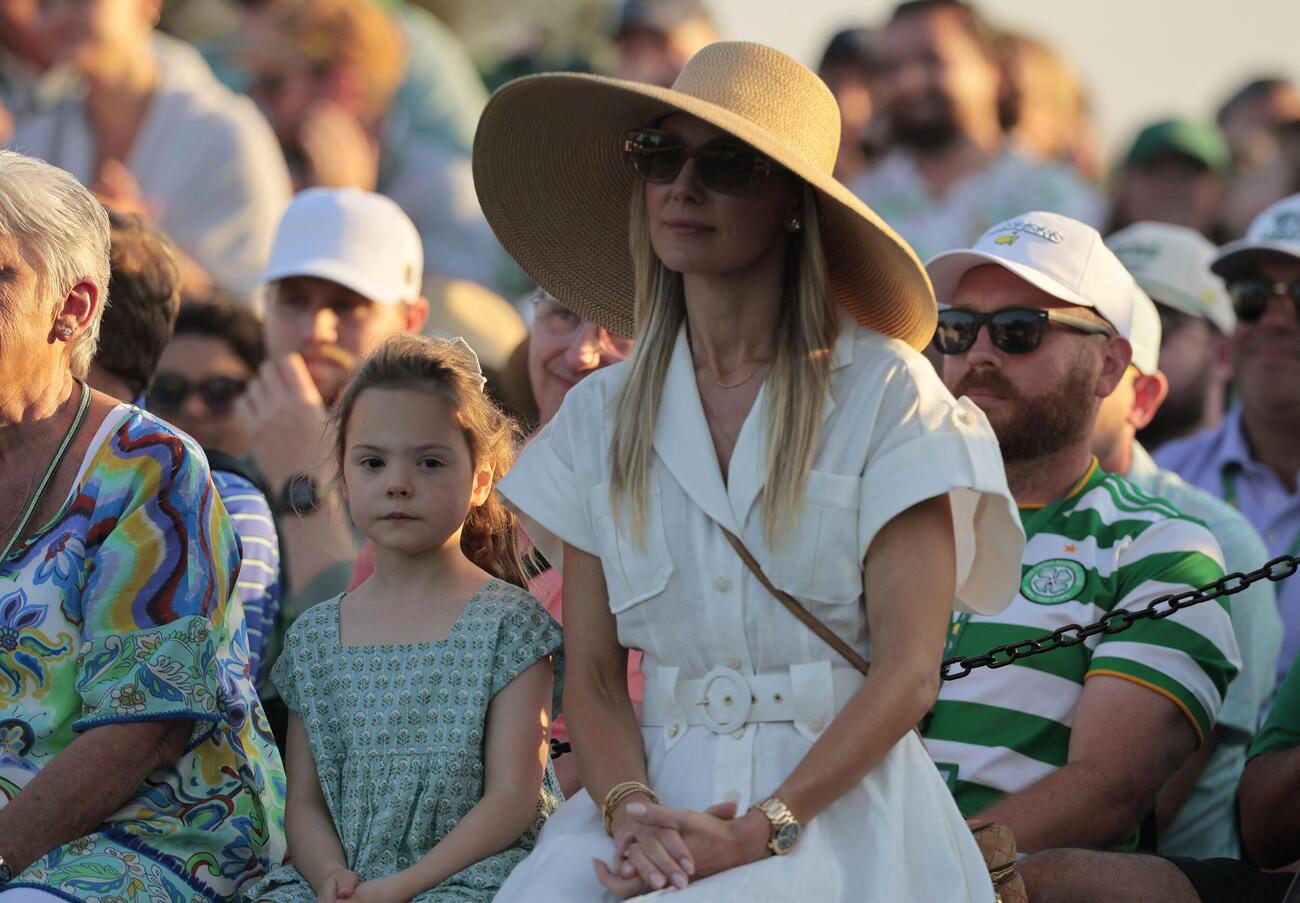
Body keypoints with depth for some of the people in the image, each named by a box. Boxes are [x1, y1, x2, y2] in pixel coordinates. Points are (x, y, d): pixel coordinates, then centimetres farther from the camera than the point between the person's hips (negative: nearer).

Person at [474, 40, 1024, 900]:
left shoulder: (885, 393, 0)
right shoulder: (601, 416, 12)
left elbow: (908, 669, -5)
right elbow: (593, 681, 9)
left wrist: (760, 829, -17)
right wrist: (632, 810, -12)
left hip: (835, 804, -3)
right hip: (663, 793, 3)